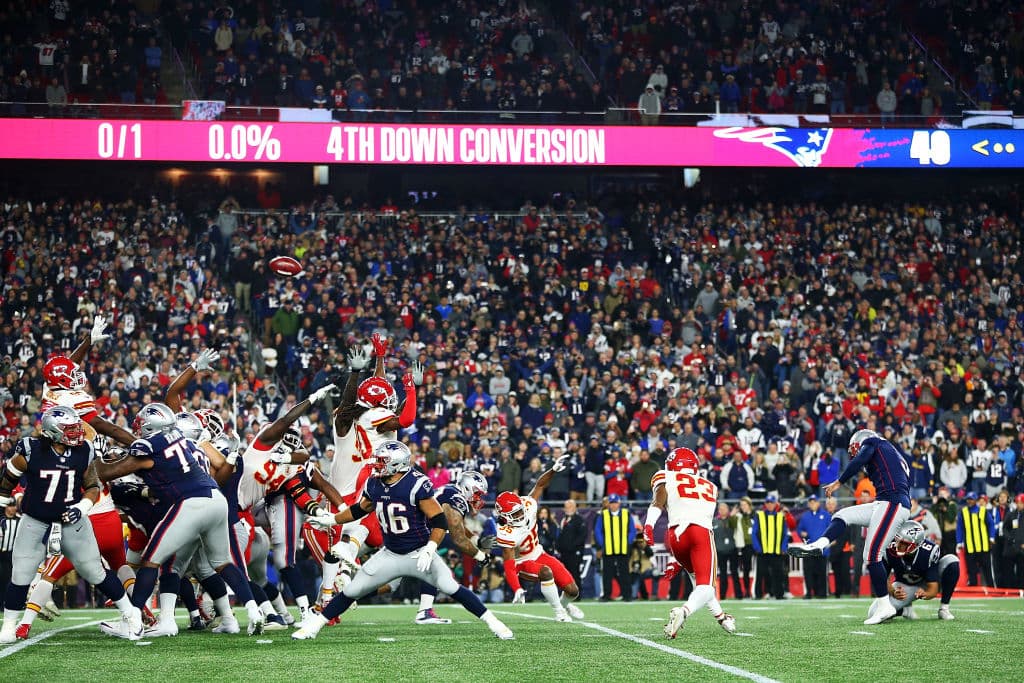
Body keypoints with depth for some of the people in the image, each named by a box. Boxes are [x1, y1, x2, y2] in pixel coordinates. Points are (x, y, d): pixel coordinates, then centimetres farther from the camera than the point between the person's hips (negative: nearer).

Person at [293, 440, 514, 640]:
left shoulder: (417, 484, -20)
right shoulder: (374, 484, -2)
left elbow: (440, 521, -19)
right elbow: (360, 509, 20)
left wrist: (429, 550, -27)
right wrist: (332, 520, 23)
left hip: (419, 553, -5)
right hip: (390, 555, 5)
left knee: (451, 588, -19)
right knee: (351, 591, 2)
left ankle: (492, 622, -8)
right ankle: (313, 625, 15)